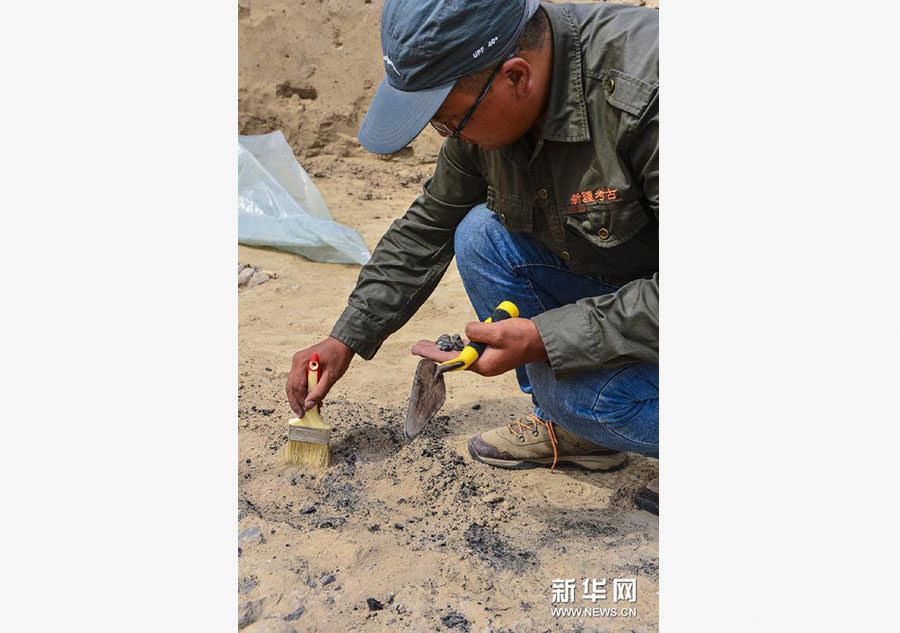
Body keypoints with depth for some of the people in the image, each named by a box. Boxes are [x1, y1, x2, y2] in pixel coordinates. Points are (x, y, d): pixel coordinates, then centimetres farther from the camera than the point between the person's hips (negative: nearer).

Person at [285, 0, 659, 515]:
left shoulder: (644, 92, -34)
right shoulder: (490, 102, -9)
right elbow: (430, 226, 5)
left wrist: (546, 339, -30)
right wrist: (348, 338, 4)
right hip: (609, 284, 8)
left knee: (578, 388, -29)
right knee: (481, 236, -9)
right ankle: (576, 432, 3)